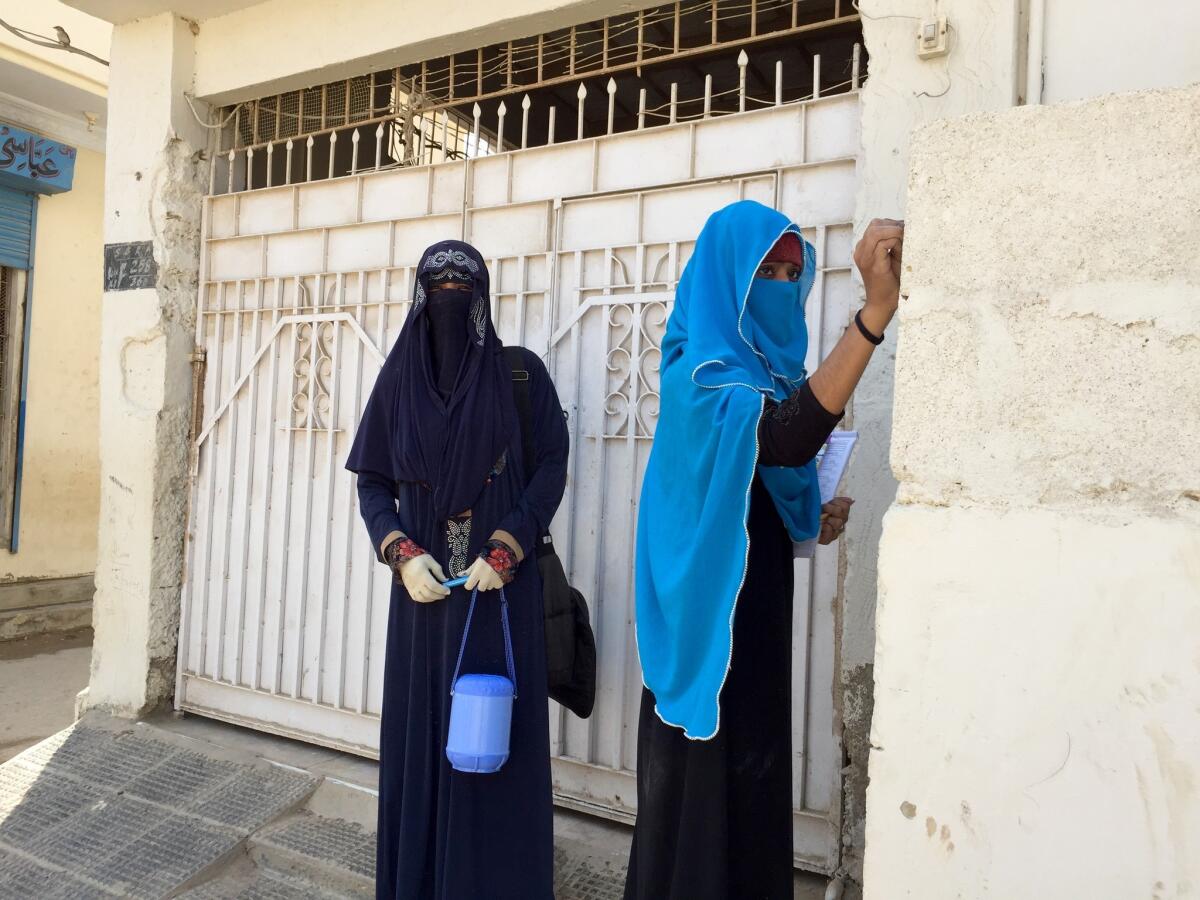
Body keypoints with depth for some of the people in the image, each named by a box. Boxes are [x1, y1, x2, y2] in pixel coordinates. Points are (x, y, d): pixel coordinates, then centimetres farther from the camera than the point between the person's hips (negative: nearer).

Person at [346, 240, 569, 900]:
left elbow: (551, 467, -3)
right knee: (420, 729, 9)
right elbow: (372, 482, 7)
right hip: (424, 581, 2)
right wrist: (402, 554, -8)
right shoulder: (399, 377, 6)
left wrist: (505, 551, -13)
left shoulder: (521, 373, 0)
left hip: (502, 584, -2)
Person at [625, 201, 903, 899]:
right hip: (707, 621, -9)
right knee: (705, 791, 3)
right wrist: (876, 311, -44)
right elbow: (785, 438, -38)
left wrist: (813, 521, 1)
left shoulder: (765, 368, 11)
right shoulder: (698, 375, -16)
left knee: (752, 784, 18)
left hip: (756, 615, 9)